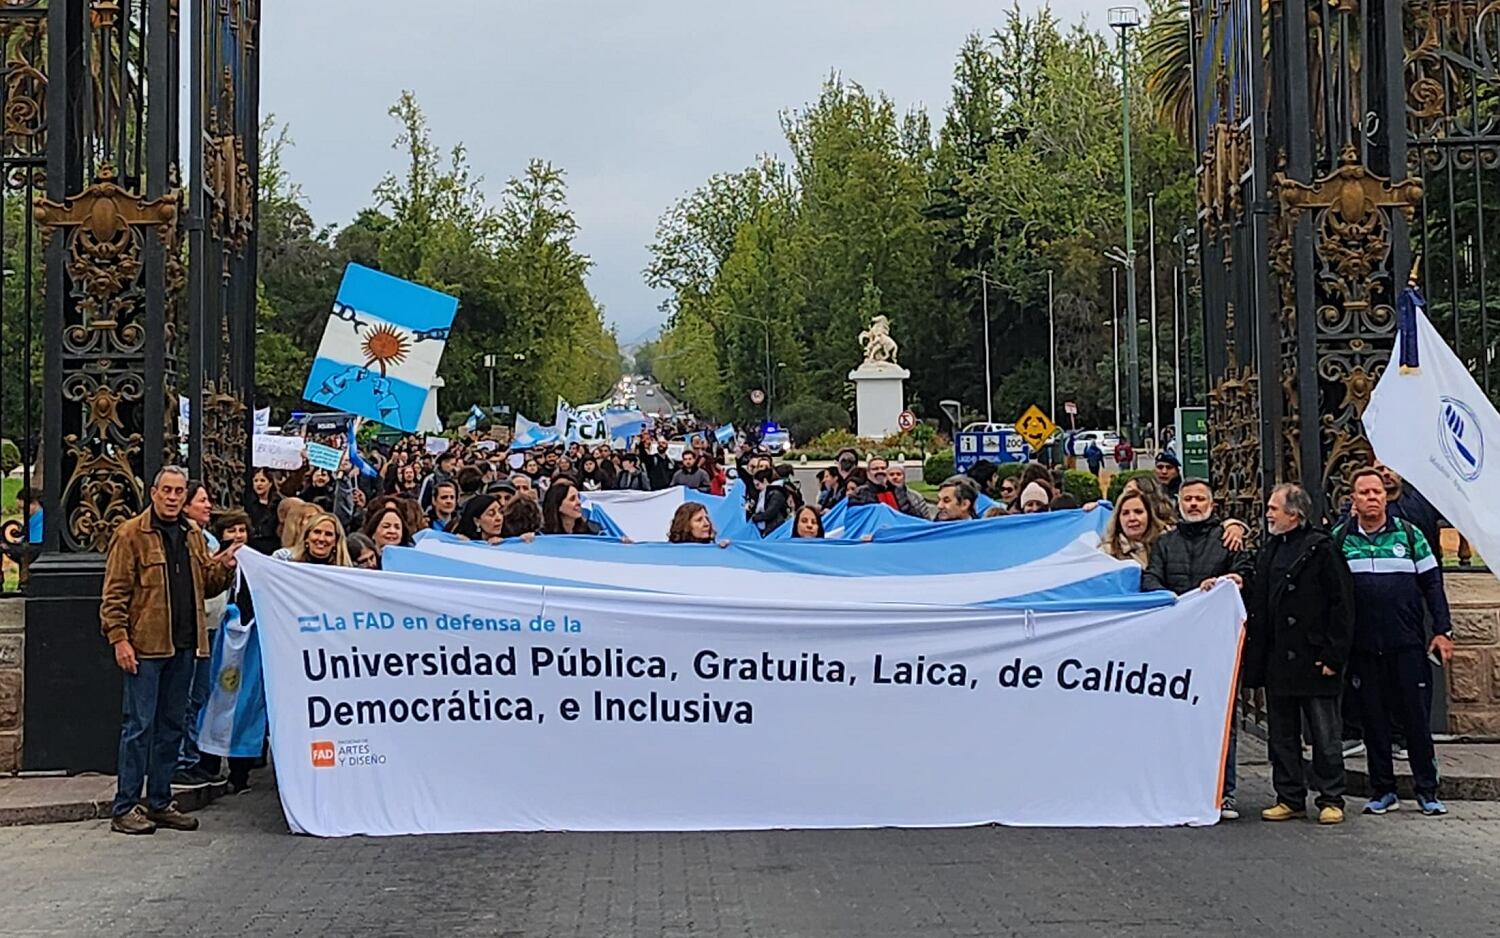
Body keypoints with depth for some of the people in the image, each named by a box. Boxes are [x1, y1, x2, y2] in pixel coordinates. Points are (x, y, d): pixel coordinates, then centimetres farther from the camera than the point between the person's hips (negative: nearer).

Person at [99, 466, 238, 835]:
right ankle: (125, 807, 4)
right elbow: (114, 593, -8)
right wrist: (119, 638, -16)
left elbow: (207, 585, 18)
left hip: (182, 645, 6)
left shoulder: (193, 535, 15)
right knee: (139, 725, -3)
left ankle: (160, 803, 20)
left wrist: (223, 567, -2)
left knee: (171, 726, 11)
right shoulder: (131, 534, -5)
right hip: (146, 645, -6)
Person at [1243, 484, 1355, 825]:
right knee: (1281, 735, 11)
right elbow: (1257, 602, 17)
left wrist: (1333, 655, -13)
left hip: (1313, 662, -7)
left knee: (1324, 735, 2)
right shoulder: (1269, 550, 14)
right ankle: (1289, 798, 19)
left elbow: (1342, 605, -10)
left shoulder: (1321, 549, -8)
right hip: (1277, 662, 7)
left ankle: (1331, 800, 11)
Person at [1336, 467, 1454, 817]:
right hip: (1363, 647, 1)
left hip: (1408, 644, 0)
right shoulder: (1339, 539, 5)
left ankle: (1427, 790, 12)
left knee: (1417, 717, 2)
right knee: (1373, 719, 7)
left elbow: (1432, 584, 6)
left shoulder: (1409, 534, 5)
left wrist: (1443, 630, -1)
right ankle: (1382, 791, 16)